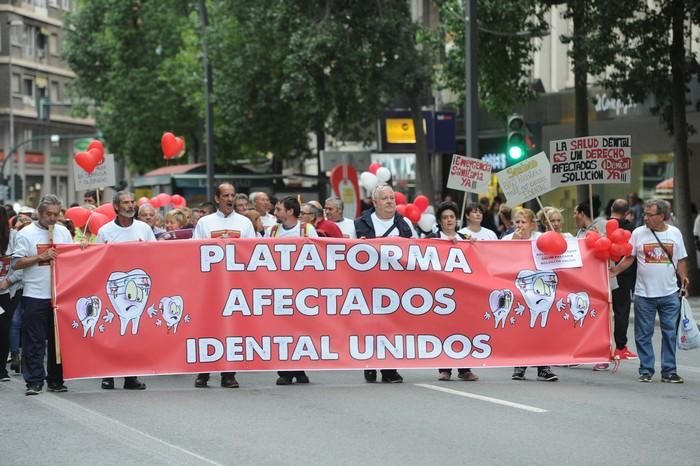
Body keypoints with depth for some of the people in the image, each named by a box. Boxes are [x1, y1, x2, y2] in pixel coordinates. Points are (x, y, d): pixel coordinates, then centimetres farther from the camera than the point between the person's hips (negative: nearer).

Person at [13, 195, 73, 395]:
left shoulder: (64, 233, 10)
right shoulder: (26, 233, -1)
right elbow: (16, 263, -6)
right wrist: (40, 257, -14)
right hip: (35, 296, -4)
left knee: (58, 339, 7)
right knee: (34, 341, -3)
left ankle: (55, 380, 16)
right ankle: (34, 382, 1)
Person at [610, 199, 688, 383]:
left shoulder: (674, 233, 4)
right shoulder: (638, 233, 0)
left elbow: (681, 260, 10)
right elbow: (629, 258, 2)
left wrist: (684, 279, 1)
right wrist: (615, 270, -9)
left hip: (670, 293, 1)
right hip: (644, 294, -1)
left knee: (670, 333, 3)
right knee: (644, 334, 3)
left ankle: (669, 371, 8)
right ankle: (646, 371, 11)